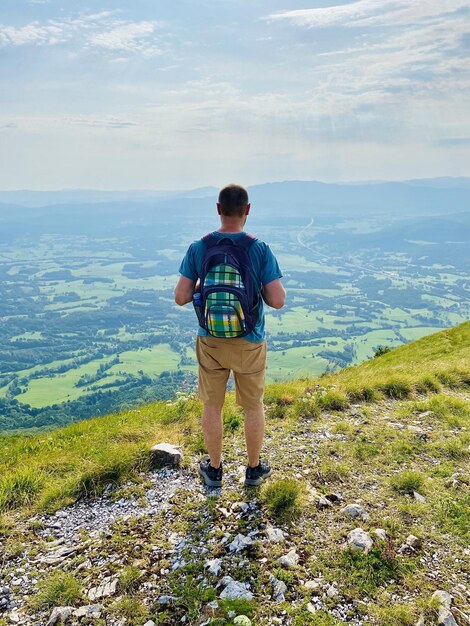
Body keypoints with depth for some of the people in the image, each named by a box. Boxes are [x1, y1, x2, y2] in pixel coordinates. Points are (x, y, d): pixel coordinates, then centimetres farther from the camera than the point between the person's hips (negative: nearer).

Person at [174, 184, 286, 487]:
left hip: (210, 341, 1)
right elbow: (278, 301, -16)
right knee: (253, 406, 18)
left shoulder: (198, 248, -9)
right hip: (249, 343, -1)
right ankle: (254, 468, 34)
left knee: (213, 406, 17)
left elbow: (181, 297, -9)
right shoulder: (260, 249, -14)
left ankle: (214, 469, 34)